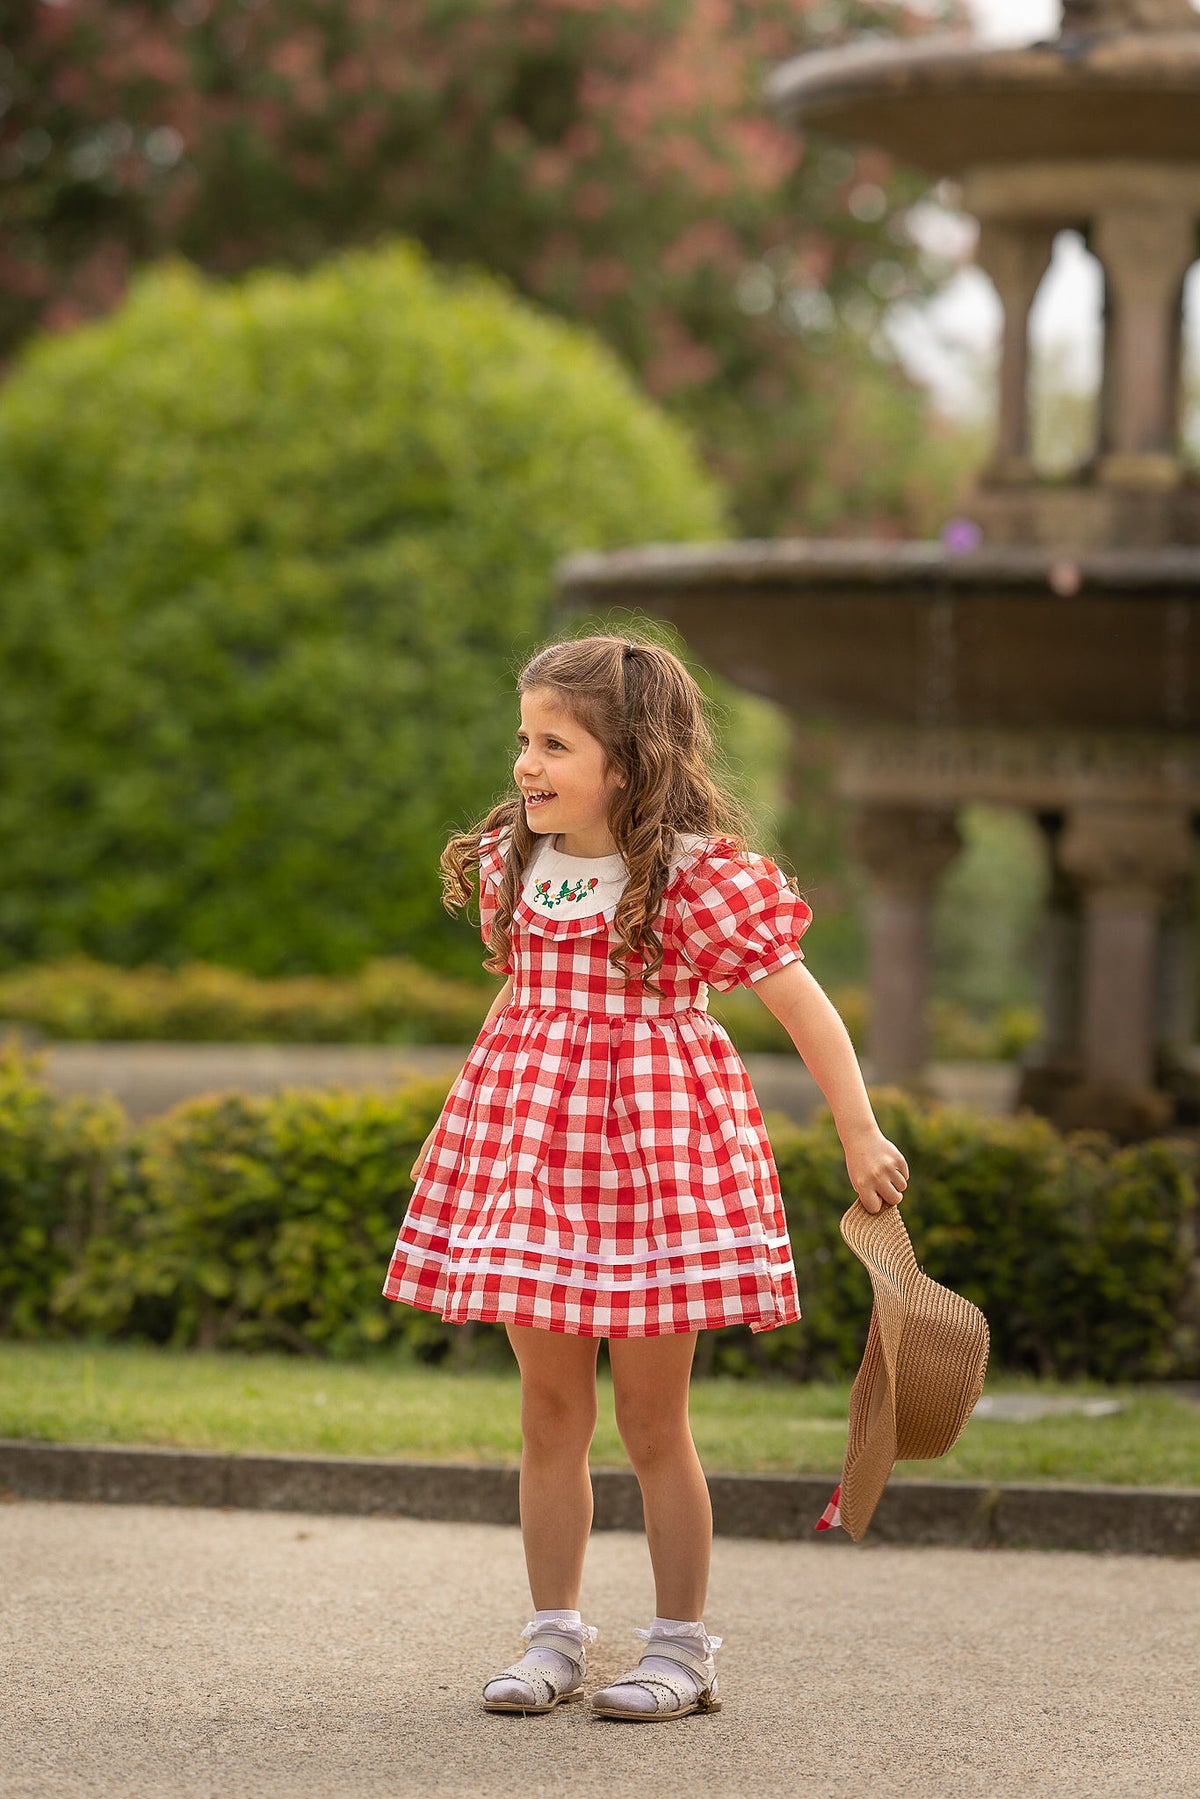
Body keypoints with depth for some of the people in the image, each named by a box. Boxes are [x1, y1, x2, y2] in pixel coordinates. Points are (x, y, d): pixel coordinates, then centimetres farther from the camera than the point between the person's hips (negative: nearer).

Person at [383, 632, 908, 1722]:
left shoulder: (698, 875, -13)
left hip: (655, 1142, -5)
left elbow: (802, 1005, -9)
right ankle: (555, 1641, 16)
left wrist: (860, 1135, -9)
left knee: (652, 1420, 1)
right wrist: (501, 1113, 24)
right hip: (533, 1146, 5)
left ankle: (683, 1648, 13)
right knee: (550, 1414, 8)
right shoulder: (512, 861, 5)